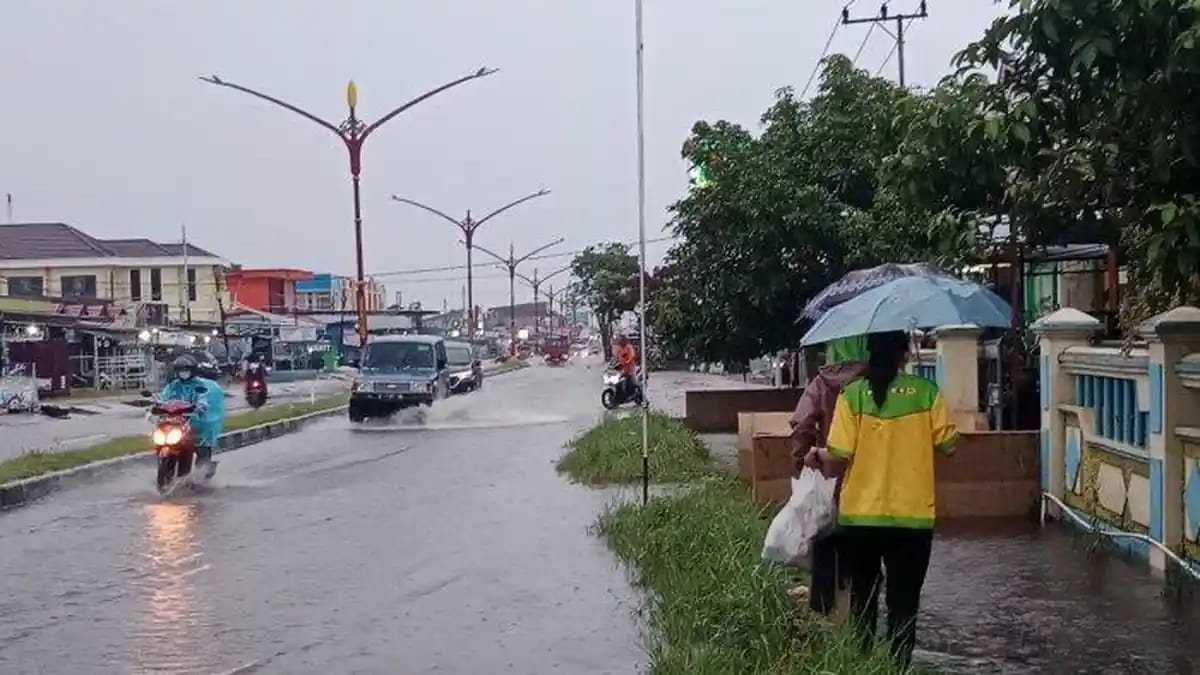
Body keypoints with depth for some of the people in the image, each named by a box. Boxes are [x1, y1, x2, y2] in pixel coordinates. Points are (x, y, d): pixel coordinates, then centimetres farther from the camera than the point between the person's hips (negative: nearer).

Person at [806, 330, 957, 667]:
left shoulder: (852, 394, -6)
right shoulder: (926, 392, -4)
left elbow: (839, 458, -10)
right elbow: (948, 444, 1)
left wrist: (817, 456, 10)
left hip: (860, 515, 1)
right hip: (912, 516, -1)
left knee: (863, 599, 17)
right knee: (903, 603, 7)